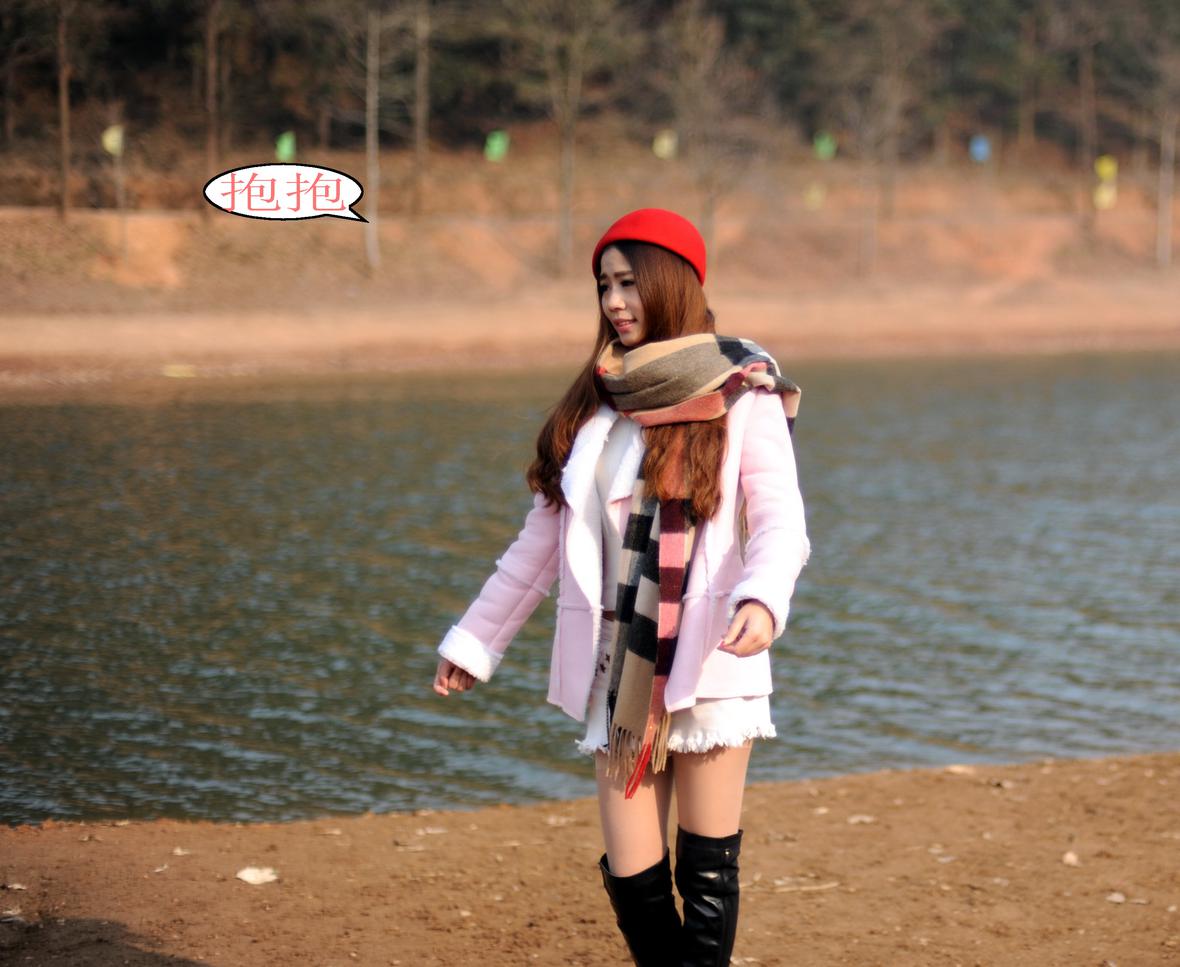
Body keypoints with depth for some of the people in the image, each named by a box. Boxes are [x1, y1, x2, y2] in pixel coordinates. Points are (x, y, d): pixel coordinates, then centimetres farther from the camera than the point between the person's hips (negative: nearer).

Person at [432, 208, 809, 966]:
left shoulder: (741, 396, -3)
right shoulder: (597, 401, 11)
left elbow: (780, 521, -14)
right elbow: (546, 535, 16)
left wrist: (762, 599, -35)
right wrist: (477, 640, 16)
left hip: (710, 667, -4)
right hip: (618, 672, 4)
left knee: (707, 873, 0)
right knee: (632, 876, 3)